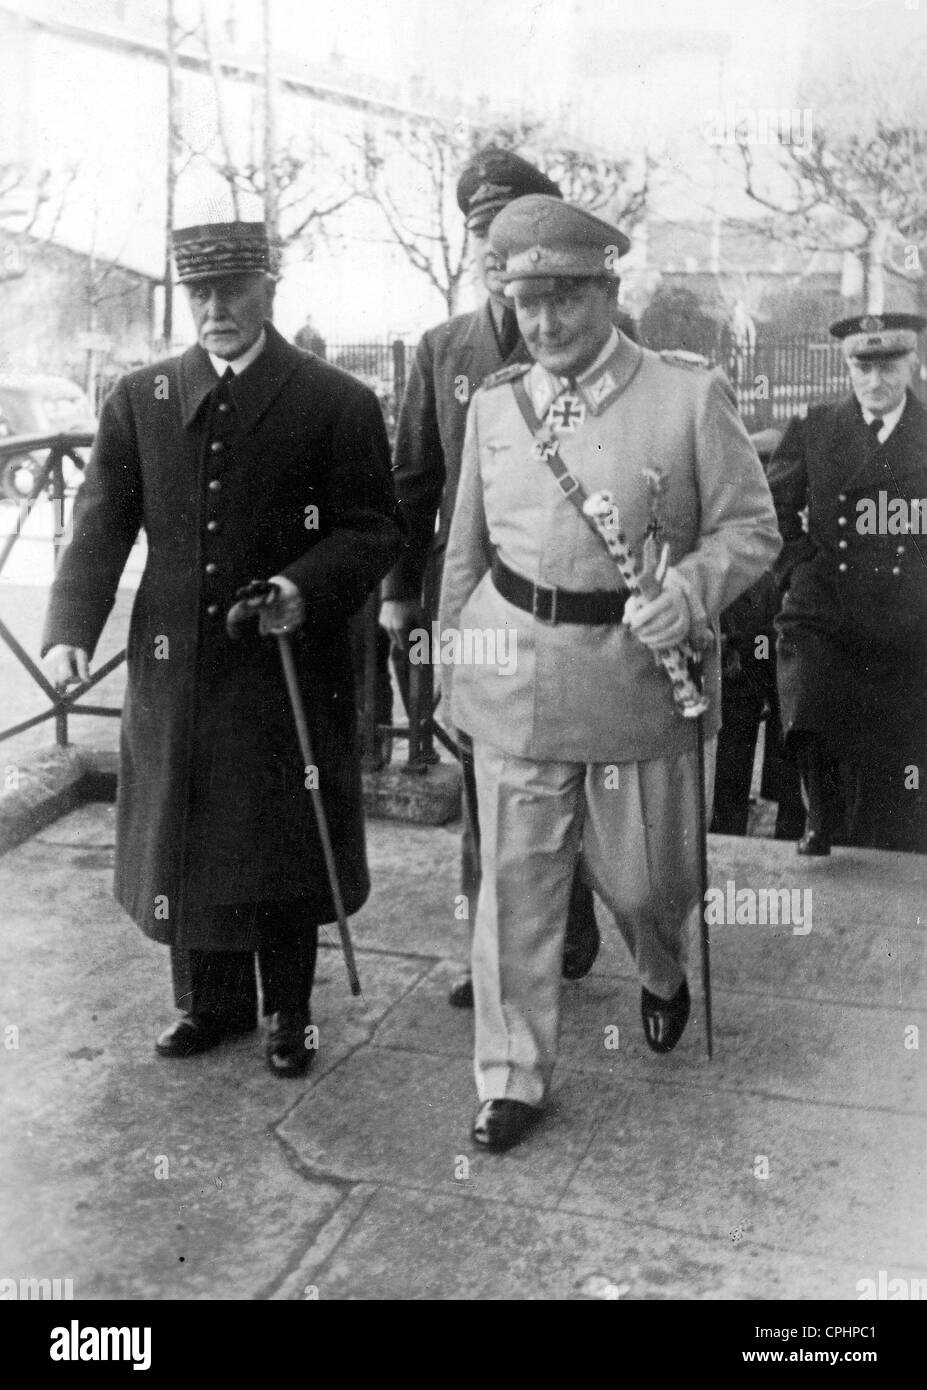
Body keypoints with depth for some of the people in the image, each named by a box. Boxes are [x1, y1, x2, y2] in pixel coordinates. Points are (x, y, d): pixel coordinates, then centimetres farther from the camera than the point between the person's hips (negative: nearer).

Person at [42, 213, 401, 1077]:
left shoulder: (337, 403, -2)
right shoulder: (140, 400, 7)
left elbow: (374, 531, -2)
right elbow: (101, 526, 2)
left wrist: (306, 588, -21)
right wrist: (71, 628, -13)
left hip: (290, 665, -3)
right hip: (174, 669, 3)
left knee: (283, 842, 7)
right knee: (185, 838, 11)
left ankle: (287, 1011, 27)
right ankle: (211, 1002, 32)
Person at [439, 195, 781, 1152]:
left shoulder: (691, 395, -4)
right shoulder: (493, 404, 8)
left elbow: (749, 526, -1)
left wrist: (689, 593, -20)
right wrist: (450, 664, 16)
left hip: (639, 676, -2)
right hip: (513, 675, 2)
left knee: (644, 876, 12)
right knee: (514, 885, 5)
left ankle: (663, 975, 48)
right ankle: (511, 1079, 21)